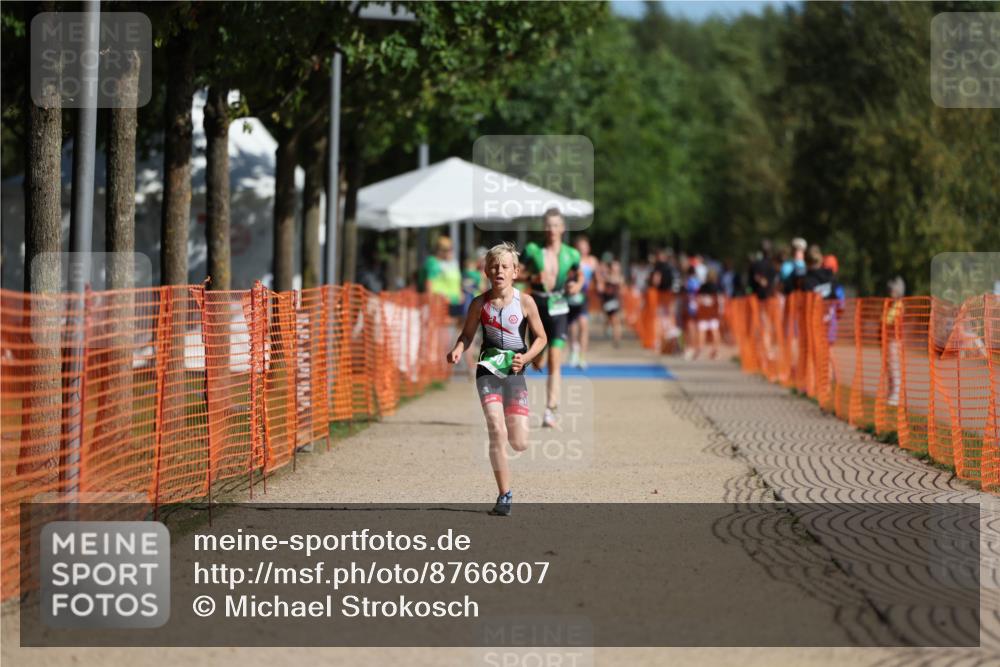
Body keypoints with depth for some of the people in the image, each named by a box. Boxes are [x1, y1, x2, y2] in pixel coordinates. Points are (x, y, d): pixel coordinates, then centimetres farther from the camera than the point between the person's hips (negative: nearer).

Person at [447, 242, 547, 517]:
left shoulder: (525, 302, -5)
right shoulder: (480, 303, -3)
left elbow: (540, 337, 4)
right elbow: (467, 334, 8)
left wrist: (525, 358, -12)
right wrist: (458, 350, -12)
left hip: (515, 373, 1)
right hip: (488, 372, 0)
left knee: (519, 443, -3)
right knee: (496, 431, -17)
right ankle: (505, 496, -10)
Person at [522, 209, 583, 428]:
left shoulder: (570, 255, 1)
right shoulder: (533, 250, -2)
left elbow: (579, 275, 18)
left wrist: (577, 285, -3)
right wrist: (533, 278, -15)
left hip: (559, 309, -1)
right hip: (537, 306, 1)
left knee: (555, 361, -13)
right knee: (536, 359, 11)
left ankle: (551, 410, -15)